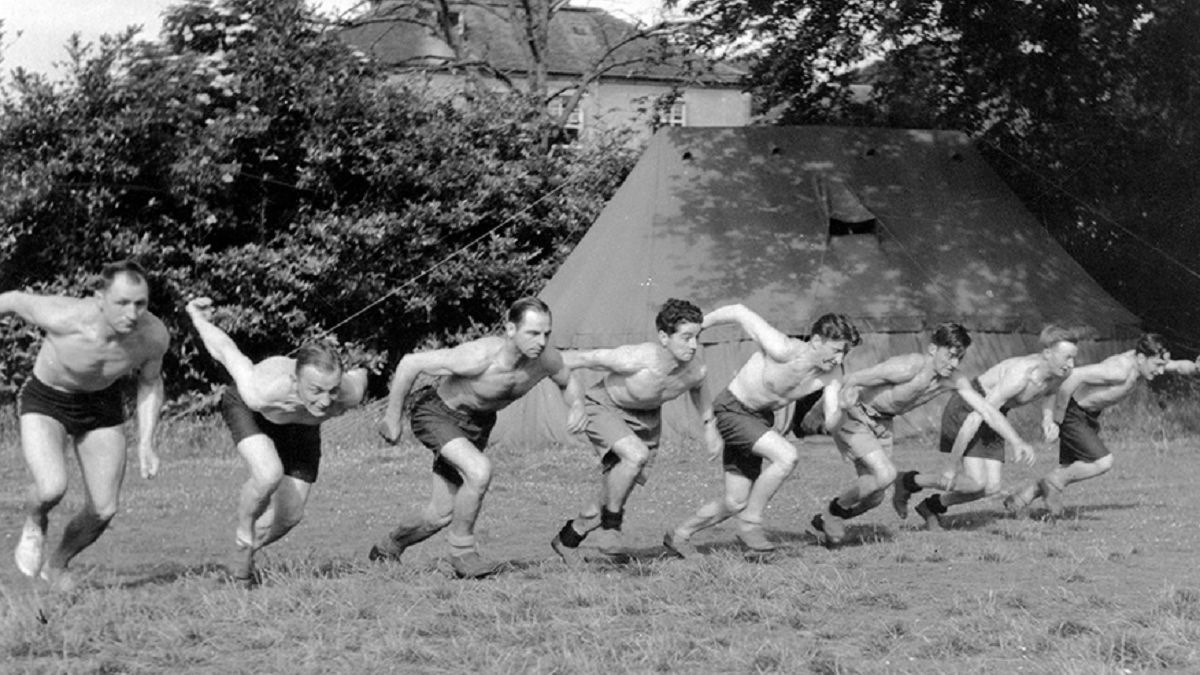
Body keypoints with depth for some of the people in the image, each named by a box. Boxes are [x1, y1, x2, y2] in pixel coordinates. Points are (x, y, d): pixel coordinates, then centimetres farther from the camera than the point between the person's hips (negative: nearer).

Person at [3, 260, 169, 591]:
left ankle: (57, 565, 33)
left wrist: (146, 444, -8)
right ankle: (34, 526, 10)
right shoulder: (65, 319, -36)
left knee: (103, 511, 2)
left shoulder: (154, 336, -25)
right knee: (52, 490, -28)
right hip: (44, 402, -4)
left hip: (102, 406, 4)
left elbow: (150, 381, -2)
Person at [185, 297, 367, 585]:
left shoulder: (350, 393, -39)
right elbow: (225, 351, -28)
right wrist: (197, 316, -9)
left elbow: (361, 374, -13)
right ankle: (243, 534, -3)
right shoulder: (261, 392, -46)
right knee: (269, 475, -32)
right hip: (246, 409, -4)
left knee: (290, 516, 1)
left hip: (302, 425, 4)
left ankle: (246, 551, 32)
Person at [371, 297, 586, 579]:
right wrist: (392, 418, -19)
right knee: (479, 471, -33)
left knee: (440, 516, 10)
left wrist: (577, 406, -18)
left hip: (478, 423, 6)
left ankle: (388, 547, 39)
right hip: (436, 414, -6)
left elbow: (568, 382, 5)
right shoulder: (480, 357, -37)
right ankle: (462, 552, -13)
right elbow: (410, 363, -28)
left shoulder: (547, 358, -20)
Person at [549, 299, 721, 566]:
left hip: (646, 417, 6)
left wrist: (710, 426, 14)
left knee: (615, 490, 9)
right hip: (604, 407, -6)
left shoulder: (695, 369, -22)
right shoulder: (636, 360, -39)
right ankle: (611, 523, -10)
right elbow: (585, 358, -27)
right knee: (636, 456, -33)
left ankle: (567, 539, 30)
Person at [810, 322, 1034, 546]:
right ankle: (835, 509, -3)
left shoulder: (954, 381, -11)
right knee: (885, 474, -25)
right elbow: (851, 381, -26)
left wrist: (1019, 444, -14)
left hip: (881, 423, 8)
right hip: (854, 416, -8)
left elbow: (988, 412, -7)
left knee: (874, 498, 6)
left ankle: (824, 521, 28)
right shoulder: (907, 368, -32)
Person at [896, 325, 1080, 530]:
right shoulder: (1019, 377, -36)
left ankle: (932, 506, 22)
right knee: (976, 482, -19)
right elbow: (974, 421, -33)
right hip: (966, 411, -8)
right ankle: (908, 482, 4)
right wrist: (951, 467, -27)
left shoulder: (1061, 373, -11)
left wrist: (1048, 420, -4)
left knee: (991, 488, -2)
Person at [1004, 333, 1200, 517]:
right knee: (1103, 462, -19)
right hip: (1072, 413, -9)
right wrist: (1057, 418, -28)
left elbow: (1179, 366, 7)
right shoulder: (1118, 370, -34)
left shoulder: (1142, 360, -7)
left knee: (1070, 470, 14)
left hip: (1089, 416, 9)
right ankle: (1053, 484, 0)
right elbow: (1074, 375, -38)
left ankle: (1018, 499, 24)